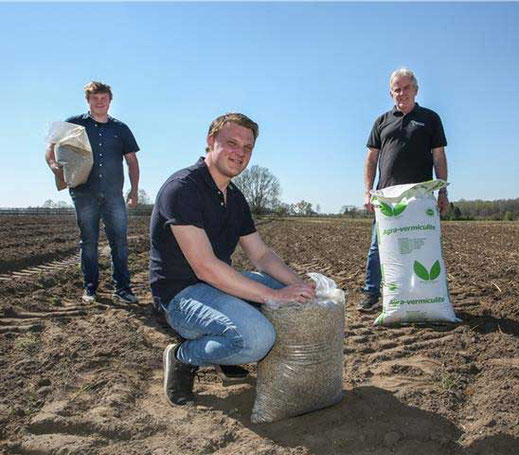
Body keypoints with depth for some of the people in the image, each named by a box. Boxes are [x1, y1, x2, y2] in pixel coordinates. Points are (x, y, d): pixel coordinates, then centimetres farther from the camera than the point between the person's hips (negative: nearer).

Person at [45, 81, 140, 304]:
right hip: (84, 193, -1)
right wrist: (54, 166, -15)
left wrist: (134, 190, 5)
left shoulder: (120, 129, 13)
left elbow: (132, 161, 13)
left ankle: (122, 288, 3)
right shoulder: (74, 124, 8)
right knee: (88, 242, 5)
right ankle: (90, 288, 15)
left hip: (113, 194, 1)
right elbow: (50, 148, 7)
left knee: (119, 241, -3)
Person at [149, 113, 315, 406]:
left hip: (222, 282, 9)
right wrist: (274, 295, -26)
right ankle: (184, 358, -3)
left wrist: (298, 284, -8)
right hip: (182, 293, -9)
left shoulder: (235, 197, 10)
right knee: (258, 337, -32)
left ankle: (224, 350, 14)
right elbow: (205, 267, -26)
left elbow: (261, 254, 10)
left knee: (299, 300, 6)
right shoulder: (182, 188, -19)